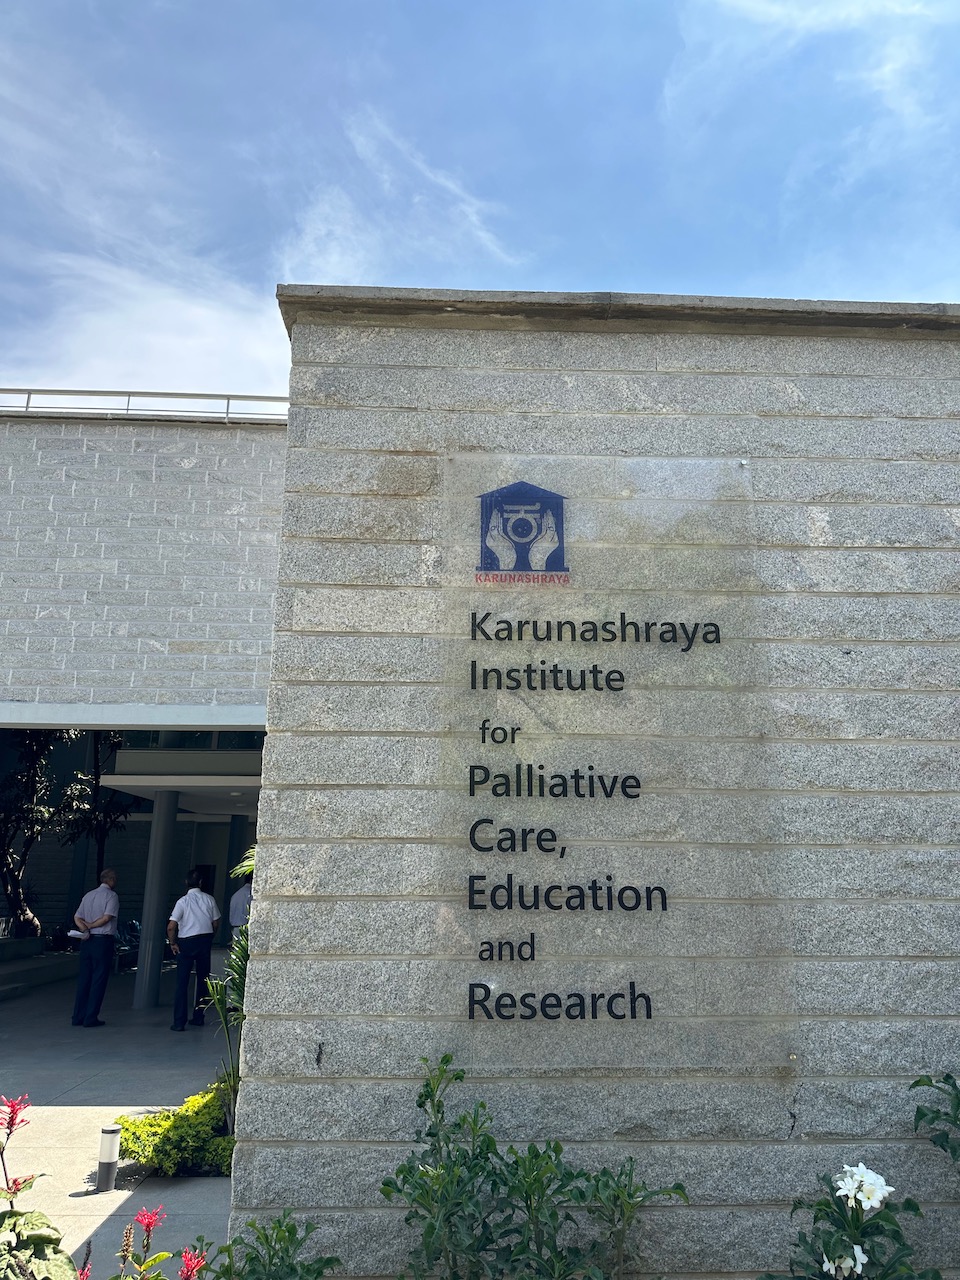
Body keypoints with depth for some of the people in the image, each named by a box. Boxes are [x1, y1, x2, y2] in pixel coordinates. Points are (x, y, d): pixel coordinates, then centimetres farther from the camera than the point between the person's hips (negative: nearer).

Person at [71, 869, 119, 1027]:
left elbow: (77, 917, 8)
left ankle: (78, 1017, 15)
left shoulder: (88, 895, 15)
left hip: (87, 941, 7)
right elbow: (106, 918, -16)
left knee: (84, 978, 11)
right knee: (99, 979, 0)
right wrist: (90, 925, -2)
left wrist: (85, 929, -5)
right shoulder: (111, 895, -7)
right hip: (103, 941, -7)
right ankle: (90, 1018, 2)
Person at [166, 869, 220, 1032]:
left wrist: (173, 943, -2)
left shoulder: (183, 901, -10)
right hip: (205, 940, 3)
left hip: (187, 942, -3)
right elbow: (216, 924, 4)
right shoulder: (209, 899, -1)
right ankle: (198, 1018, 21)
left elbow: (171, 927, -15)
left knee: (182, 982, 2)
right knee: (203, 980, 14)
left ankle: (179, 1022, 0)